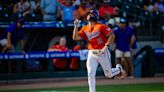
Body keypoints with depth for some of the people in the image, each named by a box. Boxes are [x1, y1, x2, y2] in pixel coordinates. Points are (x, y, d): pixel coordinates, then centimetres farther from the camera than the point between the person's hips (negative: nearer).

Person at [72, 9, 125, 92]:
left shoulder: (100, 26, -9)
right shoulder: (84, 28, 7)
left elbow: (112, 35, -14)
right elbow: (75, 38, 0)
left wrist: (106, 46, -21)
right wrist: (76, 27, -11)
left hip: (102, 53, -4)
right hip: (91, 54, 4)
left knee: (109, 75, 10)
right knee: (90, 74, -9)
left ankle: (118, 69, 41)